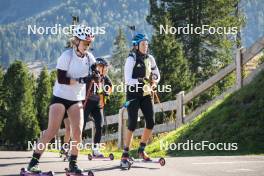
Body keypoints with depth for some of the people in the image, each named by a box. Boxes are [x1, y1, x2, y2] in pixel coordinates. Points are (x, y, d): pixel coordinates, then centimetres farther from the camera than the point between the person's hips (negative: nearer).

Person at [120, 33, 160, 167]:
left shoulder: (150, 58, 6)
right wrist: (141, 81, -30)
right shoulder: (131, 59, -11)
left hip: (146, 94, 6)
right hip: (133, 94, -6)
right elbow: (127, 80, -17)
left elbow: (157, 74, 16)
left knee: (151, 123, 0)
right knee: (132, 124, -10)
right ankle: (125, 154, -2)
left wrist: (154, 81, -6)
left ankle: (141, 150, 17)